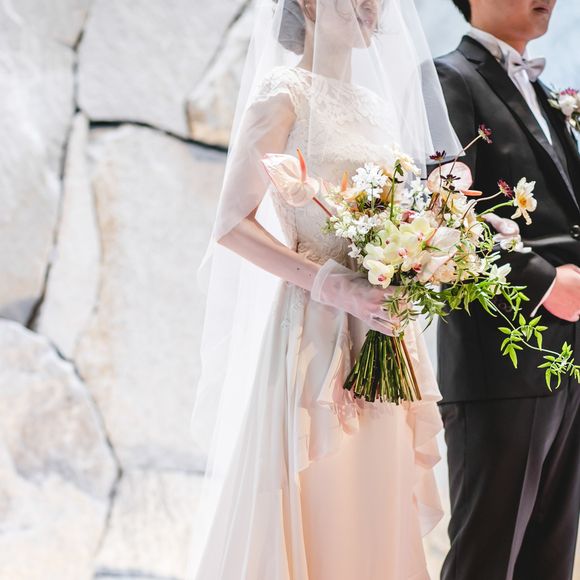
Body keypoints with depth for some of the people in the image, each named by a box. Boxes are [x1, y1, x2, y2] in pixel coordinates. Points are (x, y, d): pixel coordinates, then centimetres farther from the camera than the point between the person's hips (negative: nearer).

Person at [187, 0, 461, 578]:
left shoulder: (376, 104, 15)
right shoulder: (284, 94, -6)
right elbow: (231, 224, -11)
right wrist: (331, 285, -19)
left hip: (377, 332, 7)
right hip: (314, 333, -7)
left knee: (373, 520, 9)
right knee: (312, 518, -2)